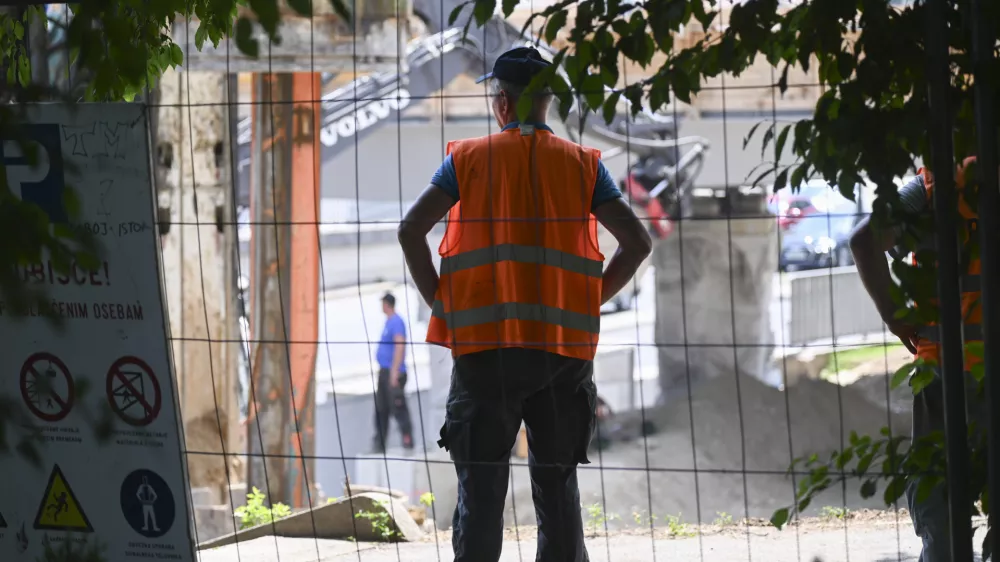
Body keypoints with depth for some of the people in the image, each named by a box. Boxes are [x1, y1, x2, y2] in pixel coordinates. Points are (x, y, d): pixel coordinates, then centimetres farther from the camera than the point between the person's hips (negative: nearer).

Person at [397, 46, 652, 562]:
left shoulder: (468, 158, 3)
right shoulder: (583, 165, 7)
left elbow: (411, 230, -6)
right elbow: (637, 241, 1)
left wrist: (440, 303, 2)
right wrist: (591, 302, 8)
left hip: (484, 345, -1)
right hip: (566, 347, 2)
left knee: (480, 491, 1)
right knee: (558, 487, 8)